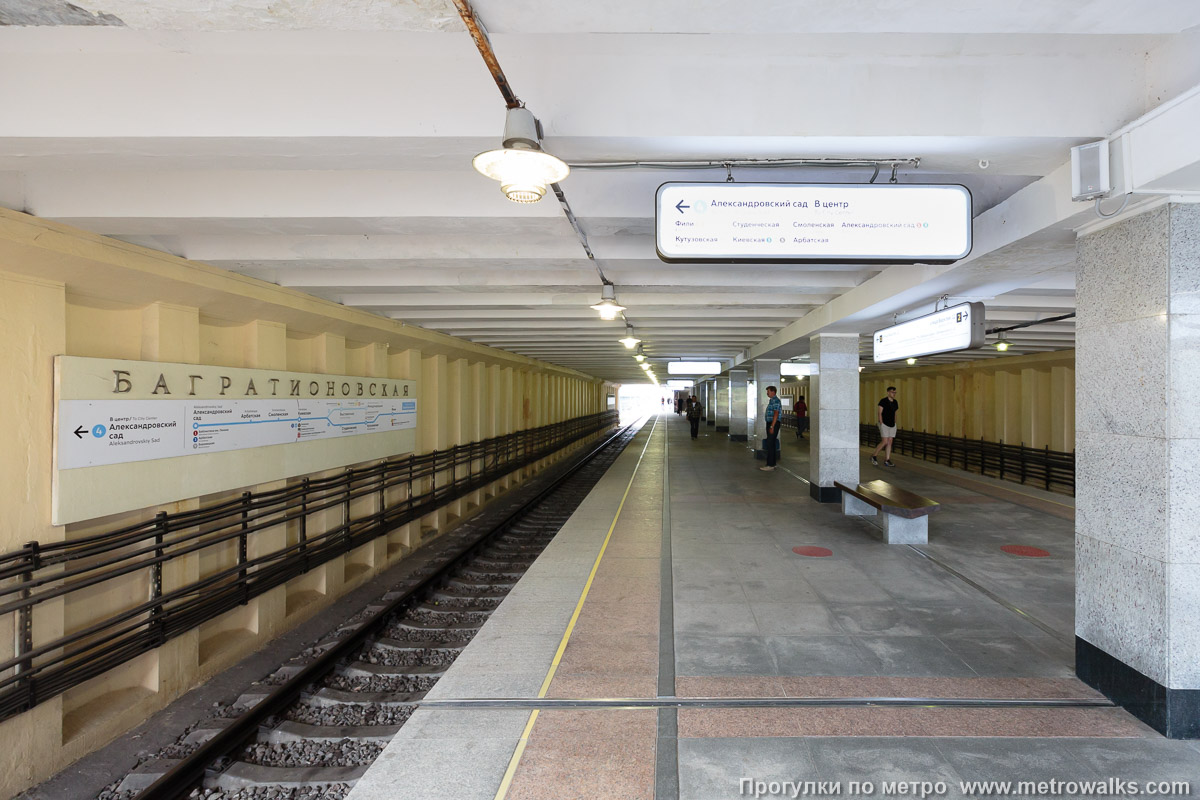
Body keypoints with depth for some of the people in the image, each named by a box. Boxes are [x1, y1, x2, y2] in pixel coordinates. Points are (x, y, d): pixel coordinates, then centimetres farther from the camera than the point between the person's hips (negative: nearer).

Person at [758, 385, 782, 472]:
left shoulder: (775, 400, -15)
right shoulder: (771, 400, 18)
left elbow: (776, 414, -21)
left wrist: (772, 427, -24)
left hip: (773, 424, -11)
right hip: (770, 423, 11)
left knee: (770, 445, -11)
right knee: (771, 444, 11)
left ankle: (770, 466, -11)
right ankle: (772, 464, 16)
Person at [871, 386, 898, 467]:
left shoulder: (895, 402, 9)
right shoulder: (883, 401, -10)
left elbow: (894, 413, 18)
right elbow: (879, 413, -11)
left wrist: (894, 423, 11)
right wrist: (881, 424, -15)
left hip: (892, 425, 6)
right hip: (884, 424, -6)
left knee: (890, 442, 2)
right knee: (885, 442, -12)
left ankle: (887, 461, 5)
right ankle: (874, 456, 6)